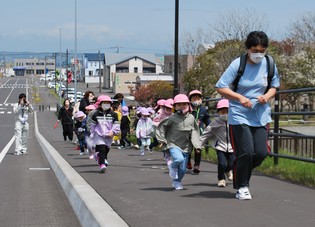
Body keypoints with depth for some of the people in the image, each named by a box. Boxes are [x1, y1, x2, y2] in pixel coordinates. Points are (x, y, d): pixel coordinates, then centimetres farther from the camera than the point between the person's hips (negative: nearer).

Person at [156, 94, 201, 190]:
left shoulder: (191, 118, 1)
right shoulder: (173, 118, -8)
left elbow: (195, 133, 5)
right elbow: (161, 127, 1)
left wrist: (197, 145, -2)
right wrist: (162, 139, -3)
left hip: (185, 147, 4)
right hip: (173, 145, -4)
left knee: (183, 169, 8)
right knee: (179, 159, -31)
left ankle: (176, 182, 35)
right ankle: (172, 166, 4)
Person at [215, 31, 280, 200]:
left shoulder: (269, 64, 0)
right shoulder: (237, 64, -11)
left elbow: (274, 86, 14)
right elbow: (220, 87, -10)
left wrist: (267, 96, -8)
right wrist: (240, 98, -22)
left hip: (261, 115, 4)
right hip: (239, 115, -4)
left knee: (261, 153, -2)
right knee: (246, 152, -11)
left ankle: (240, 172, 28)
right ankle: (242, 187, 8)